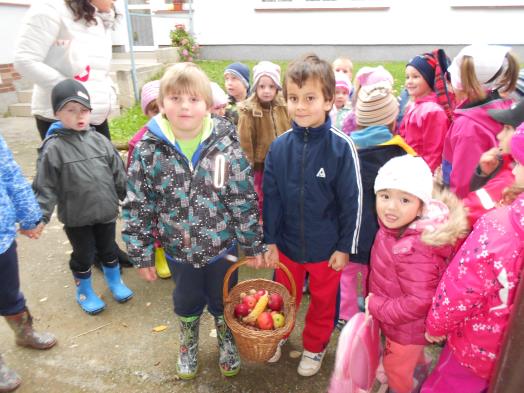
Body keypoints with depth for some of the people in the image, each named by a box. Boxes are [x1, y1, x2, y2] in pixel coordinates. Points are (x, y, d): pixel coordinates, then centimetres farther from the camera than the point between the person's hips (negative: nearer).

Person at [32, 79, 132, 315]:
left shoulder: (100, 141, -2)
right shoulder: (53, 148, -13)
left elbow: (118, 174, 5)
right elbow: (45, 187, -10)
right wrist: (40, 217, -15)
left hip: (106, 212, 3)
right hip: (75, 217, -3)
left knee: (108, 250, 21)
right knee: (83, 256, 14)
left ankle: (115, 281, 45)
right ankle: (84, 292, 39)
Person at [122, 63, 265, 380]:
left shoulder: (226, 144, -15)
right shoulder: (148, 150, -13)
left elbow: (244, 201, -9)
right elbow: (137, 206, -6)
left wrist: (253, 244, -4)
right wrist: (141, 254, -2)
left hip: (222, 246, -1)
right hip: (178, 250, 1)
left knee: (223, 301, 21)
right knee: (187, 303, 24)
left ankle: (228, 344, 52)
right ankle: (189, 345, 55)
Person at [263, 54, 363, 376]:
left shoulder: (342, 147, -18)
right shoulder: (280, 146, -9)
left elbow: (353, 202, -11)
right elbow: (271, 197, -2)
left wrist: (345, 247, -7)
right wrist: (270, 241, 1)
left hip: (327, 248, -2)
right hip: (287, 244, 3)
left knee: (323, 302, 20)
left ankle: (315, 346, 46)